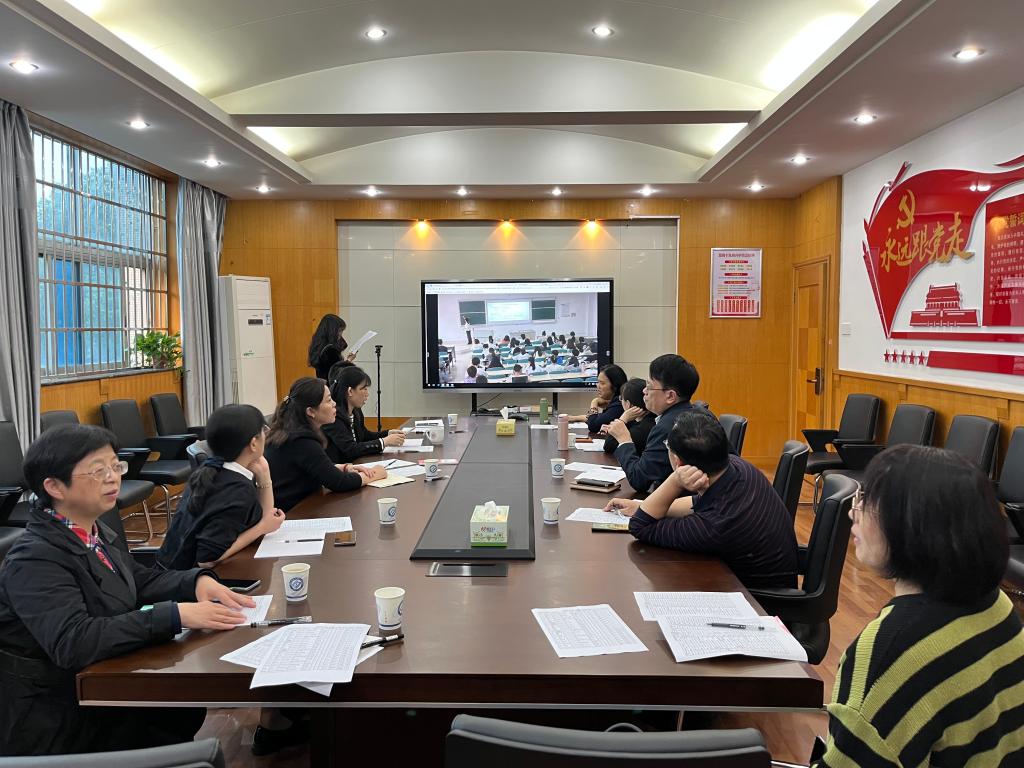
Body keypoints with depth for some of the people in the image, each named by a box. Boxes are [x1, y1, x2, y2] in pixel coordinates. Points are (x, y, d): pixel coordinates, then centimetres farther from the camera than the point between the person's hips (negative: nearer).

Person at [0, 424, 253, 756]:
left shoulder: (96, 531, 0)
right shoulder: (35, 560, -24)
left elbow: (139, 580, 10)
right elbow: (72, 642, -36)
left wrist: (198, 580, -9)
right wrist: (175, 614, -37)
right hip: (55, 724, -7)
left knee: (188, 710, -2)